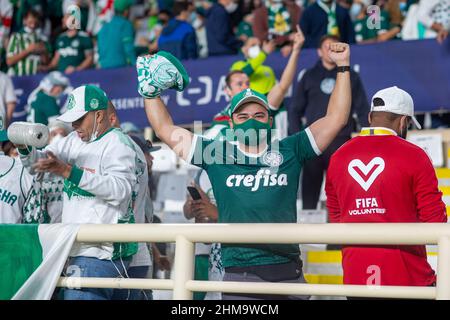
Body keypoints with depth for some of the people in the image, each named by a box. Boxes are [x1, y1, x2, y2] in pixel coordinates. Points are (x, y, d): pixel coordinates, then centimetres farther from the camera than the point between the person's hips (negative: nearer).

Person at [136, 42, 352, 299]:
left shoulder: (289, 151, 11)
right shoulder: (217, 154, 10)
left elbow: (335, 119, 12)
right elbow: (166, 129, 16)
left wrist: (343, 68, 10)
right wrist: (150, 91, 14)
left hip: (288, 272, 1)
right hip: (238, 274, -1)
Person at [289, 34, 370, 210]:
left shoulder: (351, 77, 10)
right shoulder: (309, 76, 11)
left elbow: (363, 109, 8)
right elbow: (295, 110, 11)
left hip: (341, 142, -1)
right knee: (309, 190, -1)